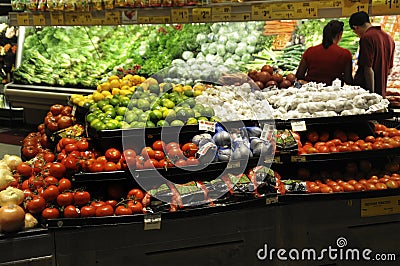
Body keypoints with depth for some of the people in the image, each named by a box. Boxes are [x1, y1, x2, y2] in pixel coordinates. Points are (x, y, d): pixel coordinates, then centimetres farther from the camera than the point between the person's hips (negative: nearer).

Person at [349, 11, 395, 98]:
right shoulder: (389, 38, 13)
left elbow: (368, 69, -18)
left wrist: (371, 93, -16)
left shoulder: (366, 38, -12)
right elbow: (389, 69, 17)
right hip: (381, 92, 8)